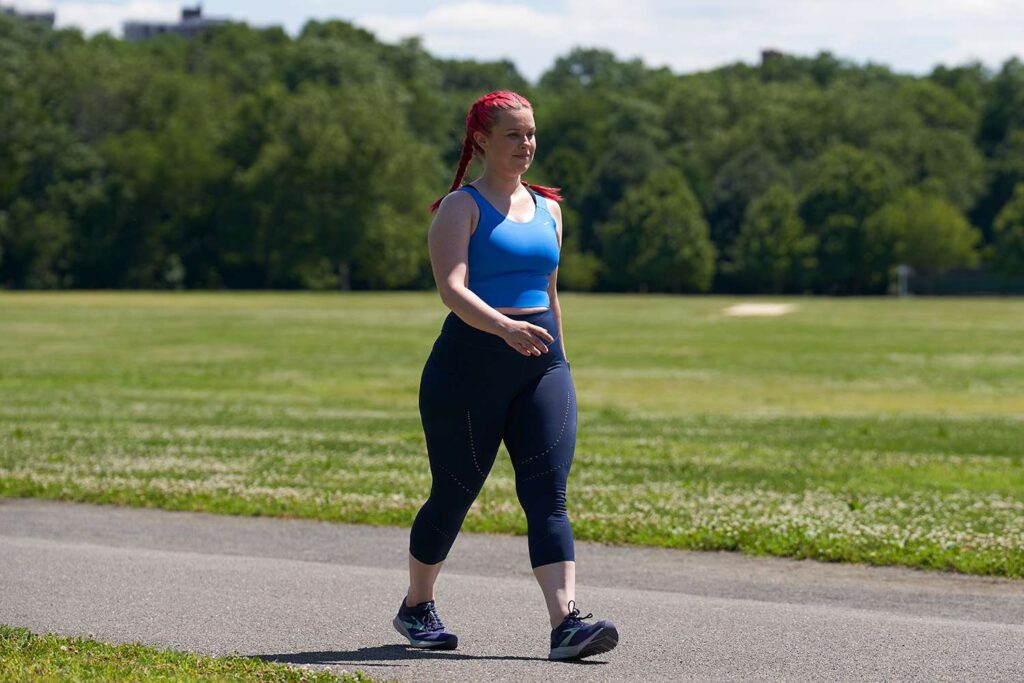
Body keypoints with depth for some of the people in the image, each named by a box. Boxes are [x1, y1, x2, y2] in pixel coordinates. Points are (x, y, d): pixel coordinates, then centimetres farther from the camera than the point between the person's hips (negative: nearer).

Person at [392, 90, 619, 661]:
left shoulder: (548, 209, 15)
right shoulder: (461, 206, -4)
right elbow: (452, 288, -19)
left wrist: (560, 366, 21)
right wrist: (505, 328, -34)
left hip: (540, 363, 4)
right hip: (470, 362, -4)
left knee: (549, 495, -11)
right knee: (454, 493, 6)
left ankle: (567, 621, -22)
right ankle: (417, 608, 29)